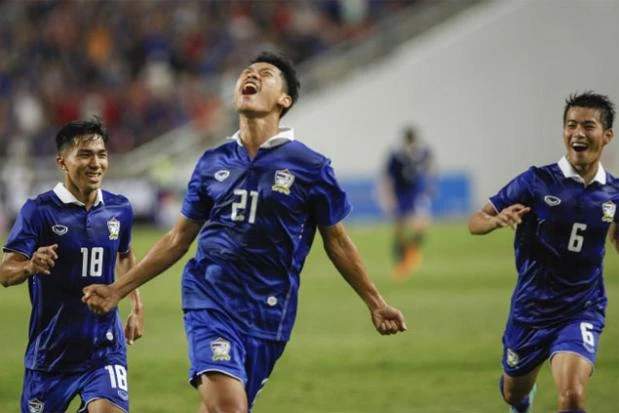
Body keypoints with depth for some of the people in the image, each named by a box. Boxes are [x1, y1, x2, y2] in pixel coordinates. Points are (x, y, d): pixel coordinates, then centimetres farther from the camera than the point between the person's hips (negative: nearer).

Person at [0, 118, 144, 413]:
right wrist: (30, 267, -38)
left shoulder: (119, 210, 3)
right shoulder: (39, 211, -10)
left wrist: (136, 306, 16)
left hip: (105, 347, 2)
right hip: (51, 350, -2)